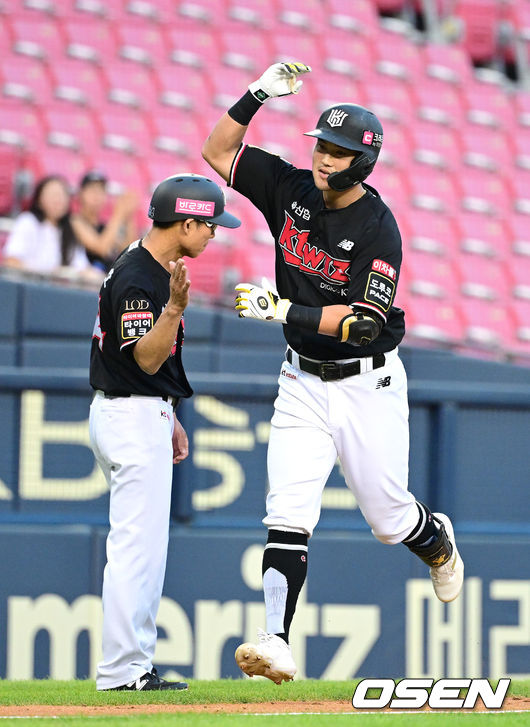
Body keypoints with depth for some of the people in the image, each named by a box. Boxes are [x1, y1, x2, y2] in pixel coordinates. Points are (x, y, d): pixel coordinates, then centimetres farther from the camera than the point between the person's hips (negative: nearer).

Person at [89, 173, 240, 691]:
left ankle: (136, 668, 16)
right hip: (133, 419, -11)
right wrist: (175, 306, -38)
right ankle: (121, 672, -10)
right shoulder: (136, 279, -19)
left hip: (143, 414, 11)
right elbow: (146, 358, -25)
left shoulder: (152, 268, 13)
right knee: (137, 544, -10)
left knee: (145, 546, 13)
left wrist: (169, 417, 24)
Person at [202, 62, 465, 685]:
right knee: (288, 515, -12)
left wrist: (284, 310, -33)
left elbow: (363, 321, -25)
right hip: (303, 383, 3)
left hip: (368, 385, -3)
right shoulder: (291, 189, -2)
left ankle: (437, 542, 45)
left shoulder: (378, 230, -18)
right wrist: (258, 95, -11)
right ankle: (275, 640, -20)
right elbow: (218, 151, 3)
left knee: (389, 517, 9)